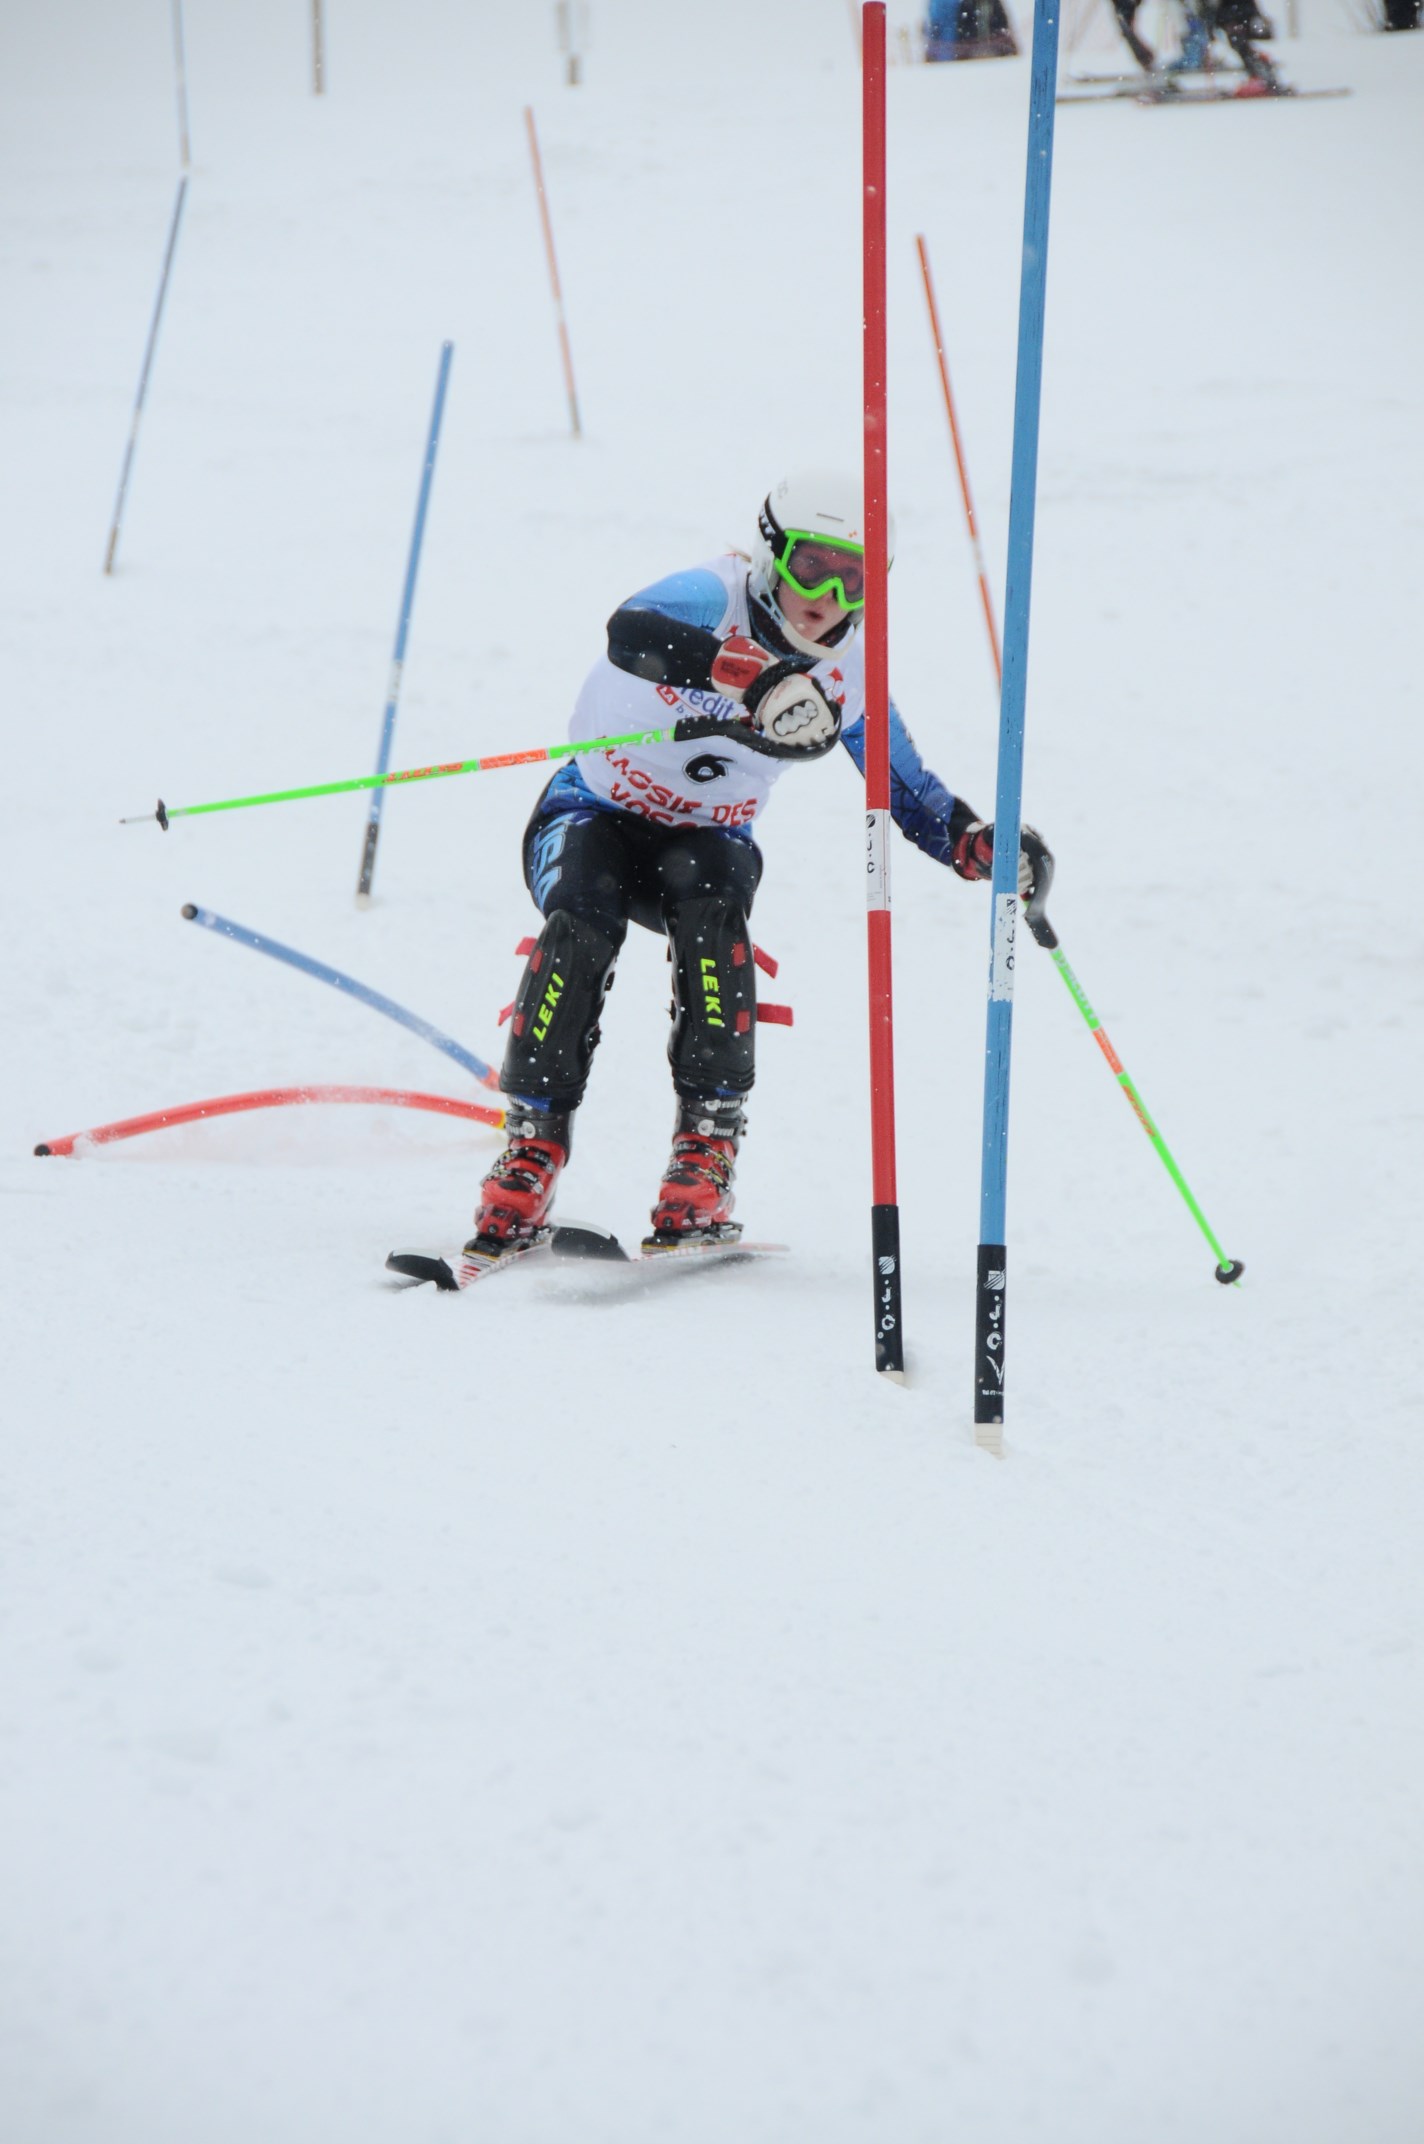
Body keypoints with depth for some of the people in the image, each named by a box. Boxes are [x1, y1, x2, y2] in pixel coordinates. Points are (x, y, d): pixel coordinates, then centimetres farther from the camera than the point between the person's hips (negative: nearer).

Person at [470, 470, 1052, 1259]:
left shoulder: (847, 672, -7)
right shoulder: (713, 596, -22)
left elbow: (907, 787, 6)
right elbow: (633, 632, -47)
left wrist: (982, 846, -13)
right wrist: (757, 682, -62)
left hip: (707, 839, 3)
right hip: (593, 816, -3)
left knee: (709, 903, -31)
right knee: (582, 921, -32)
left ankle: (707, 1150, -29)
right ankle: (531, 1147, -22)